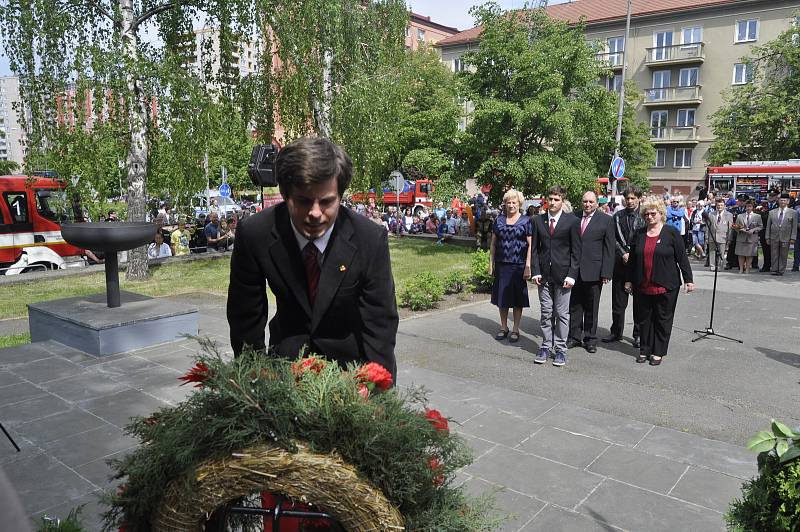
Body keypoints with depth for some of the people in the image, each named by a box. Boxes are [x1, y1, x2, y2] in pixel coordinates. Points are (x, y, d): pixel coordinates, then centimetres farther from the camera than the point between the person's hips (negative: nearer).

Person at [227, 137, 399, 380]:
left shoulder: (371, 239, -25)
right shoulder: (254, 234, -21)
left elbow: (380, 323, -19)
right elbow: (245, 317, -9)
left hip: (349, 354, -1)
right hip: (287, 352, 1)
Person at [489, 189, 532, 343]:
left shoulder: (526, 221, -1)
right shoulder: (499, 220, 8)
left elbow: (530, 245, -5)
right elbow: (493, 243, 11)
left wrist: (528, 266, -12)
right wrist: (491, 263, 5)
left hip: (519, 265, -3)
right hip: (501, 265, 3)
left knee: (517, 299, 5)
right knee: (502, 297, 9)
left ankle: (515, 329, 16)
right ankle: (503, 328, 23)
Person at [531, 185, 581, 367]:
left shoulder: (572, 221, -2)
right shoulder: (538, 220, 7)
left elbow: (576, 251, -2)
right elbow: (535, 248, 8)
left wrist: (571, 275, -9)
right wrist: (536, 271, -2)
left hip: (563, 274, -3)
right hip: (544, 275, 3)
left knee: (562, 313, 3)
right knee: (546, 313, 9)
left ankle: (560, 350, 12)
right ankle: (546, 347, 18)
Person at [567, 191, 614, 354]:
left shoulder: (606, 220, -1)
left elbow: (609, 249, -3)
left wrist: (606, 273, -8)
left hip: (593, 271, -2)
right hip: (574, 270, 2)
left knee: (591, 308, 9)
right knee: (574, 305, 9)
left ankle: (590, 339, 21)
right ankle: (574, 336, 21)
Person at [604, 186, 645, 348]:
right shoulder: (618, 216, 7)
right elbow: (613, 238, 4)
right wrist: (624, 254, -7)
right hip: (621, 262, 2)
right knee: (618, 301, 9)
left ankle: (638, 335, 15)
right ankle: (616, 332, 21)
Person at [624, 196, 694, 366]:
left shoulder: (671, 233, -2)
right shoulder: (639, 234, 8)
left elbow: (682, 257, -3)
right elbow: (632, 259, 12)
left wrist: (688, 280, -6)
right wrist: (628, 280, 12)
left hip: (665, 286, -3)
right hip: (642, 286, 3)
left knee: (663, 319, 5)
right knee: (644, 319, 9)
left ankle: (658, 352, 15)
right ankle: (645, 350, 20)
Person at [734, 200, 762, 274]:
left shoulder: (757, 216, 7)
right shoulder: (740, 216, 11)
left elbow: (760, 227, 4)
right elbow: (736, 227, 10)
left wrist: (753, 230, -12)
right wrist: (740, 229, -11)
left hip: (752, 239, -1)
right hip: (741, 238, 1)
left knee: (749, 255, 1)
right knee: (741, 254, 1)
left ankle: (747, 269, 8)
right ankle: (741, 269, 9)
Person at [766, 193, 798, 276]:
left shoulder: (793, 212, 4)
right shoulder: (772, 212, 9)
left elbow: (794, 227, 2)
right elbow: (768, 226, 10)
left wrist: (793, 238, -5)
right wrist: (767, 237, 5)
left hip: (786, 238, -1)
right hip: (774, 238, 1)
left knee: (783, 255, 3)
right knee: (774, 255, 2)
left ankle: (781, 271, 10)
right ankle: (774, 270, 8)